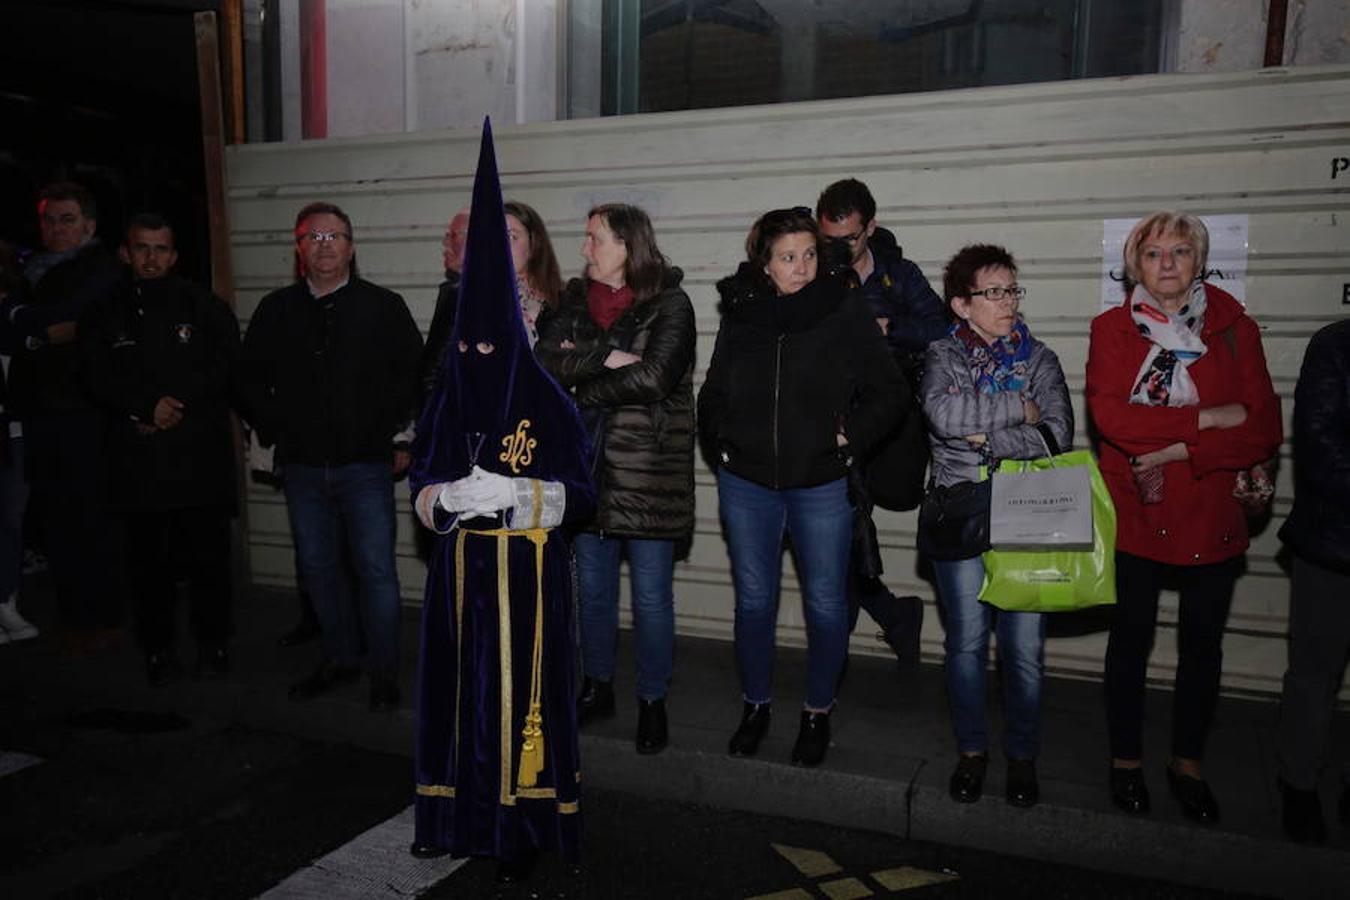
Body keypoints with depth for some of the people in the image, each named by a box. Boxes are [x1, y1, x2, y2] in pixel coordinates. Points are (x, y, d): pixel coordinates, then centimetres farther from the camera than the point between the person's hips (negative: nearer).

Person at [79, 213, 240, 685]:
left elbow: (224, 368, -2)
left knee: (207, 553, 1)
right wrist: (150, 405, -13)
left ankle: (212, 644, 15)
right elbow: (101, 378, 0)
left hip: (200, 452, -1)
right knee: (148, 558, 6)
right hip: (138, 456, 1)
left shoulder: (205, 307, 7)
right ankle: (157, 648, 19)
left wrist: (178, 406, -10)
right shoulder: (103, 314, 11)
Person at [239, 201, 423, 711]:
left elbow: (416, 377, 0)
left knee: (375, 569, -2)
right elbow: (251, 379, 16)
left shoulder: (383, 307, -1)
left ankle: (384, 672, 12)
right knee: (318, 567, 13)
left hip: (366, 465, -4)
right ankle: (340, 659, 29)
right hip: (302, 468, 4)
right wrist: (273, 433, 8)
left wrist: (404, 441, -4)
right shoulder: (276, 310, 8)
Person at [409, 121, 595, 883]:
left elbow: (579, 497, -8)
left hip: (529, 574, -4)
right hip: (463, 571, 4)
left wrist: (515, 494, -24)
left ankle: (524, 826, 16)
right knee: (461, 686, 12)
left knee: (522, 692, 2)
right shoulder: (447, 399, 4)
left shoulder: (547, 404, -9)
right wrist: (452, 496, -16)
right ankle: (458, 812, 28)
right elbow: (422, 490, 6)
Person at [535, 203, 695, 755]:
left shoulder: (669, 304, -8)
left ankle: (652, 700, 24)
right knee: (591, 586, 16)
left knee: (651, 595, 5)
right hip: (587, 465, 5)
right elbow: (544, 363, -5)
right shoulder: (576, 300, 8)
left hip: (648, 470, -5)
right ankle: (597, 688, 35)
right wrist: (606, 357, -18)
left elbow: (654, 378, -21)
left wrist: (581, 379, -10)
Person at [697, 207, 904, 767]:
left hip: (822, 484, -2)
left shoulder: (845, 311, -5)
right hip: (747, 482, 2)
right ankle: (755, 706, 31)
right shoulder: (741, 315, 3)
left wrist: (849, 437, -10)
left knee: (826, 604, 7)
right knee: (753, 600, 12)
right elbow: (713, 393, 15)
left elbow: (890, 392, -2)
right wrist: (720, 446, 6)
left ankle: (818, 714, 27)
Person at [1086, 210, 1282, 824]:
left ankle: (1187, 764, 31)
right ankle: (1125, 761, 27)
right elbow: (1109, 415, -17)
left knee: (1203, 642, 12)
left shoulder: (1234, 329, 2)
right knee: (1131, 638, 10)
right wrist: (1207, 418, -17)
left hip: (1211, 516, 2)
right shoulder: (1111, 329, -1)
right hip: (1134, 515, -1)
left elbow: (1263, 431, -7)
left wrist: (1177, 451, -18)